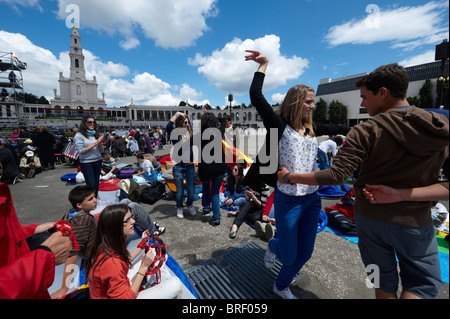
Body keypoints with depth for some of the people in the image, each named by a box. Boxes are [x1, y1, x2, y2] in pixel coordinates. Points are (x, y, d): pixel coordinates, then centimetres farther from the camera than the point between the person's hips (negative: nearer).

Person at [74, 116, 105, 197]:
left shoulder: (96, 134, 7)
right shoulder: (79, 135, -6)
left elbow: (101, 150, 9)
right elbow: (81, 151, -13)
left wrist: (100, 142, -10)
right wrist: (95, 143, -15)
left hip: (98, 161, 5)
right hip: (86, 163, -5)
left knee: (96, 184, 10)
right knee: (91, 185, -5)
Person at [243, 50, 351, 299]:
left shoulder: (312, 129, 7)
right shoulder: (280, 127, -11)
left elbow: (337, 129, 26)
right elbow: (256, 97, -20)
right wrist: (264, 65, -13)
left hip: (312, 199, 6)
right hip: (288, 200, -6)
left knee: (304, 253, 16)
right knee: (288, 255, 7)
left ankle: (281, 286, 42)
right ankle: (274, 246, 45)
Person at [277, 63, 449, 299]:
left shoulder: (365, 132, -19)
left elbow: (335, 176, -25)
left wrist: (290, 177, -16)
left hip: (371, 216, -1)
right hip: (416, 222, 2)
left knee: (384, 281, 20)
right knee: (425, 283, 23)